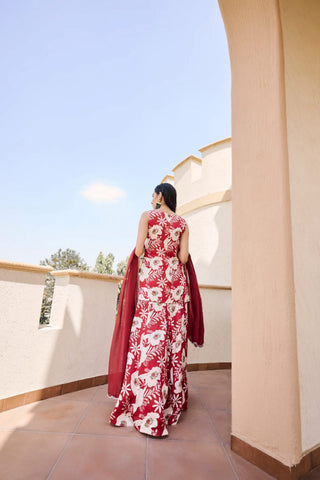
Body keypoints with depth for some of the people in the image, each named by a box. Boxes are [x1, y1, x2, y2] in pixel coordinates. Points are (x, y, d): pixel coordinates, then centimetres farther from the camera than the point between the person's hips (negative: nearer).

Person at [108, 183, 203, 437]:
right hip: (176, 280, 4)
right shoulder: (182, 223, 10)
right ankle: (173, 401, 22)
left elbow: (139, 251, -7)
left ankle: (148, 410, 2)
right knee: (174, 338, 10)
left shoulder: (147, 216, 1)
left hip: (151, 279, -4)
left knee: (149, 338, -3)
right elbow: (184, 257, 2)